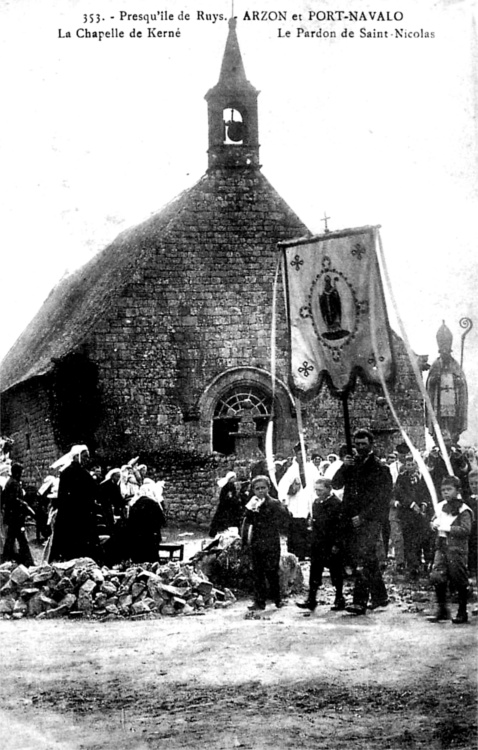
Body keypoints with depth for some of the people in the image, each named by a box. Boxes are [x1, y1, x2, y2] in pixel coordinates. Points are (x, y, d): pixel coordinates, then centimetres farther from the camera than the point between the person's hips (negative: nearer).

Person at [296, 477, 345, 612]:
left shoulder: (336, 504, -11)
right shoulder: (316, 503, 11)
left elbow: (339, 526, -14)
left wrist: (337, 544, -16)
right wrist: (313, 541, 14)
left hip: (332, 545, -6)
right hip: (318, 545, 6)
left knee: (336, 573, 4)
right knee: (315, 571, 3)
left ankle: (339, 600, 15)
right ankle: (311, 600, 5)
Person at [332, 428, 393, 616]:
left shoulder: (380, 468, -3)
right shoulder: (351, 464, 15)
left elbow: (383, 498, -8)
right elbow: (336, 485, 8)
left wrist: (363, 516, -14)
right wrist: (344, 467, -9)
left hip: (370, 521, -6)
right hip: (351, 520, 6)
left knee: (363, 559, -15)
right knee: (369, 559, 13)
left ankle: (360, 602, -16)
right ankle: (380, 596, 24)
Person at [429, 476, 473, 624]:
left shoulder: (463, 510, -9)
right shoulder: (441, 507, 11)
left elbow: (465, 530, -19)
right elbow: (434, 520, 26)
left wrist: (447, 528, -21)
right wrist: (435, 524, 3)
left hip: (457, 549, -6)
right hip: (441, 546, 6)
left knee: (460, 583, 2)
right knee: (437, 578, -3)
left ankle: (462, 613, 14)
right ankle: (442, 610, 10)